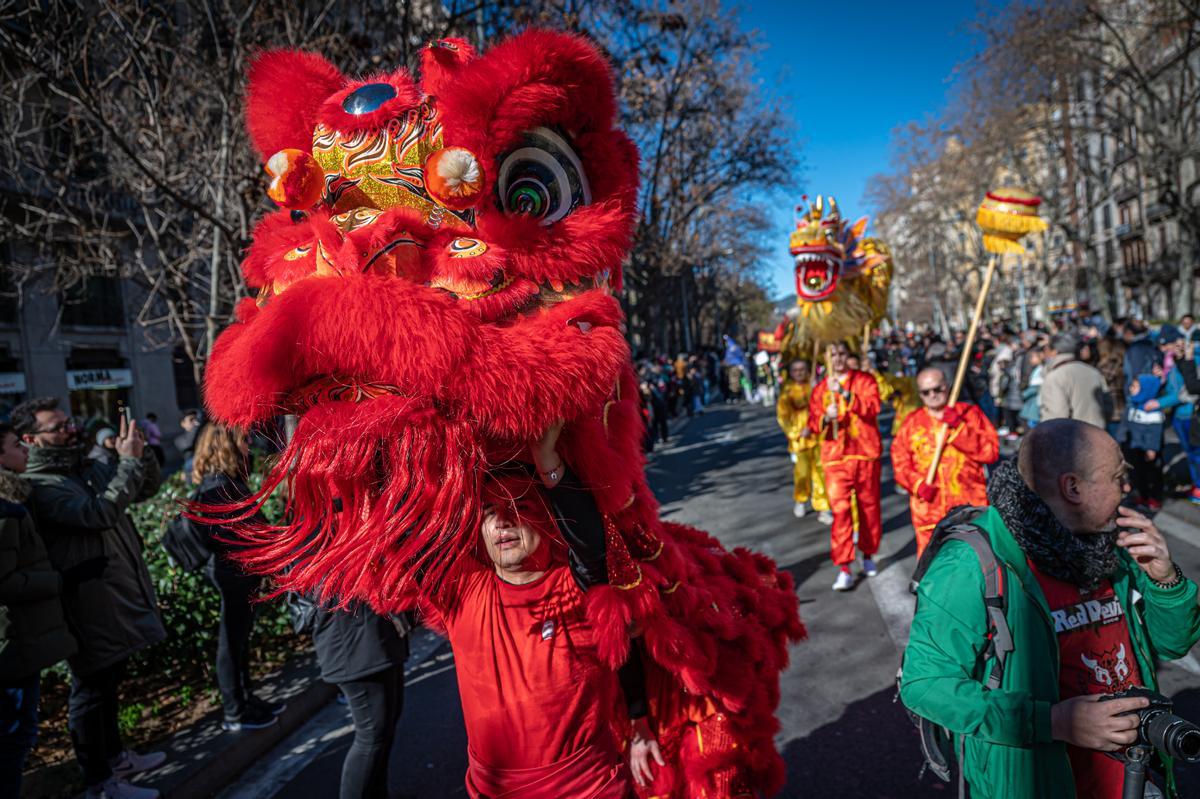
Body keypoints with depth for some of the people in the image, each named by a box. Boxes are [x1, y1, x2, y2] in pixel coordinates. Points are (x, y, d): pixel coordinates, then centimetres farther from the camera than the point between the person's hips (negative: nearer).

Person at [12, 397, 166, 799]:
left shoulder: (91, 469, 8)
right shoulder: (39, 487, -19)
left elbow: (147, 488, 12)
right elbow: (99, 513, -32)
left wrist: (140, 453, -6)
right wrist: (129, 460, -28)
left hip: (118, 599, 9)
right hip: (91, 611, -9)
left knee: (109, 686, 24)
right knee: (90, 692, 6)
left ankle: (114, 756, 41)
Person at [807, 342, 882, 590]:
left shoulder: (864, 381, 4)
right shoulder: (820, 389, 9)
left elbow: (873, 408, -14)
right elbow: (813, 424, 4)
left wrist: (845, 394, -26)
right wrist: (826, 418, -18)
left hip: (865, 453, 0)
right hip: (835, 457, 0)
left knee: (869, 505, 9)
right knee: (840, 509, -7)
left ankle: (868, 555, 29)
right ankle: (844, 569, -6)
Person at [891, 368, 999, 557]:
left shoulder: (970, 413, 3)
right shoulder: (912, 422, 7)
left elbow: (991, 451, -6)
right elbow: (900, 461, 5)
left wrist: (960, 428, -15)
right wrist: (918, 484, -12)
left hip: (969, 506, -1)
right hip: (929, 509, 1)